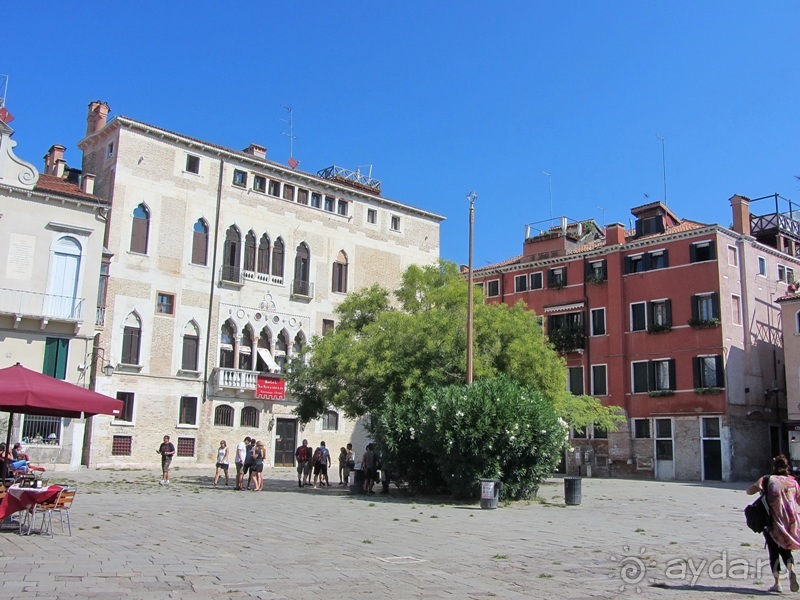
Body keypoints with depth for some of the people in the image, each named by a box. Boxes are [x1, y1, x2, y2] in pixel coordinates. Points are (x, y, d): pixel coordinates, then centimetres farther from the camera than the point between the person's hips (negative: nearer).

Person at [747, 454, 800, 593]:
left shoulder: (768, 480, -2)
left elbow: (749, 491, -9)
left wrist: (759, 487, 9)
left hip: (773, 522, -2)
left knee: (774, 552, 9)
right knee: (786, 550, 18)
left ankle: (777, 583, 2)